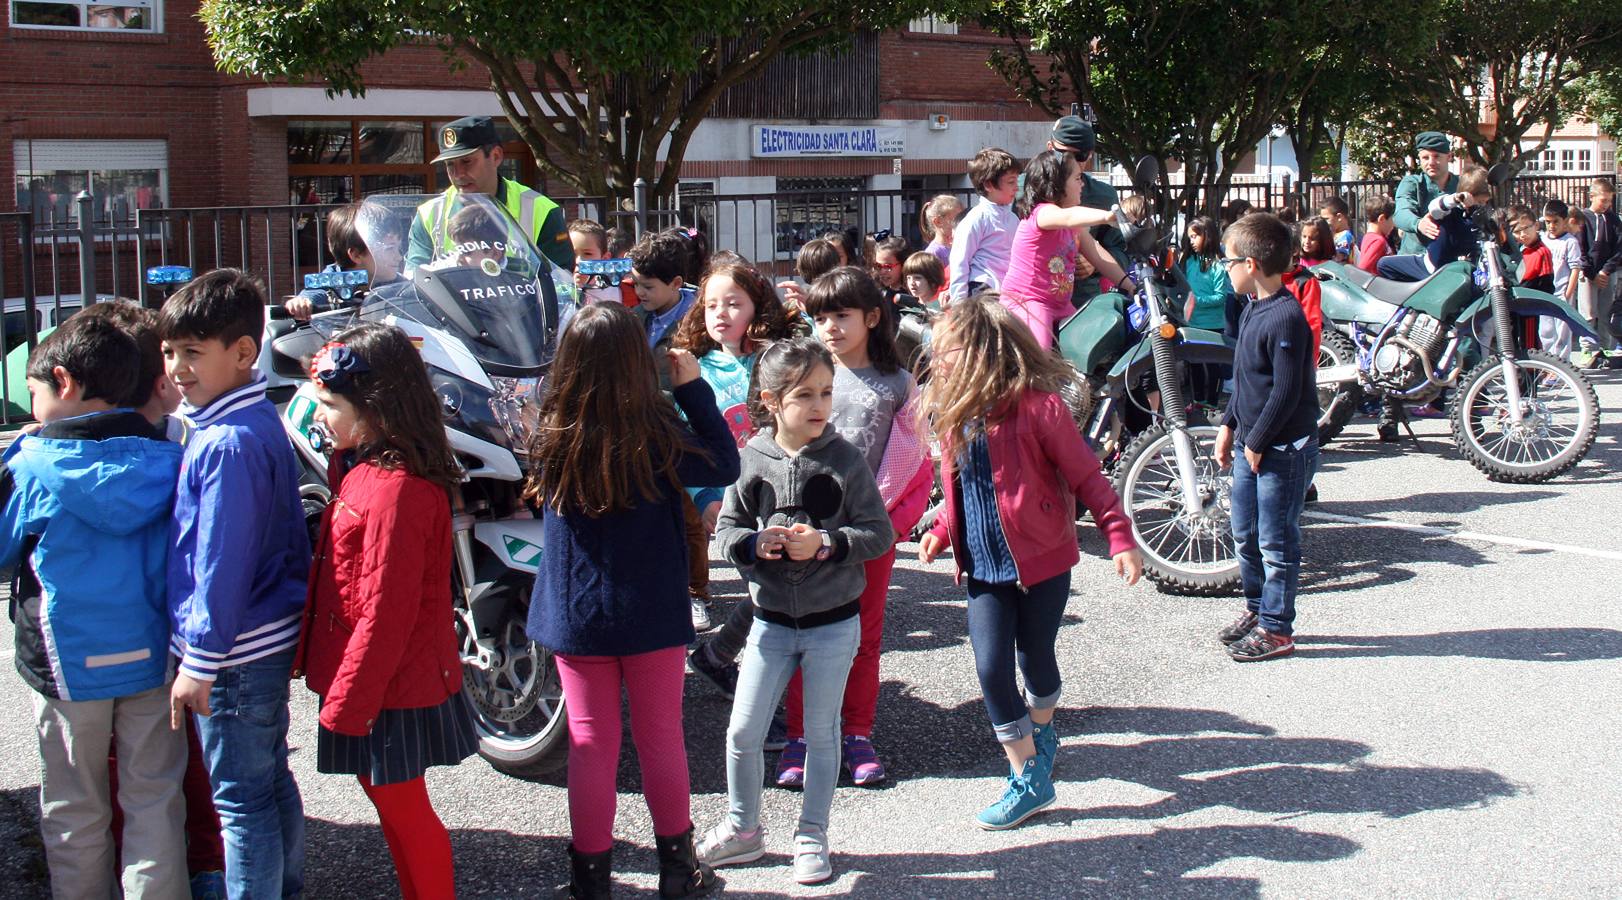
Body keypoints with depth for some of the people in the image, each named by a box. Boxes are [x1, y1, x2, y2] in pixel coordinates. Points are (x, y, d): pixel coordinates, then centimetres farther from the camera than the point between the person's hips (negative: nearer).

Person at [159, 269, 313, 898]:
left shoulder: (226, 444, -21)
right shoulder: (263, 423, 9)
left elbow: (221, 563, -22)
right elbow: (292, 534, 15)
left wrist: (199, 661, -17)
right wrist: (296, 614, 21)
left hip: (237, 653, -10)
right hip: (274, 638, 10)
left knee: (240, 798, 0)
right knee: (271, 781, 20)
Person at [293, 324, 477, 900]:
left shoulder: (395, 489, -26)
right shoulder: (366, 469, 6)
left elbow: (386, 610, -25)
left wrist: (347, 702, -21)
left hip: (392, 688, -10)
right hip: (376, 679, 10)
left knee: (401, 806, 4)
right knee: (386, 793, 22)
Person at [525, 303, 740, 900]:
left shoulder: (551, 435, -11)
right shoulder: (657, 436, -19)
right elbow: (724, 467, -6)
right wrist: (694, 389, -3)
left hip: (575, 613, 2)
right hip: (651, 611, -2)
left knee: (590, 745, 11)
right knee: (660, 739, 13)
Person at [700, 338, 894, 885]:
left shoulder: (845, 460, -10)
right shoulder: (752, 459, -6)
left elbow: (880, 532, -9)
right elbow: (726, 529, 0)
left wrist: (825, 543, -22)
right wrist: (754, 544, -20)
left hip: (833, 622, -2)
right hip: (771, 621, 2)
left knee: (821, 734, 11)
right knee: (743, 732, 6)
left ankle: (812, 837, 27)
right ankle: (742, 828, 28)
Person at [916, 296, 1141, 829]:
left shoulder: (1038, 408, -18)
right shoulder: (952, 413, 2)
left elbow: (1086, 477, -12)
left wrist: (1120, 538, -14)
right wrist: (941, 532, 5)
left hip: (1042, 562, -5)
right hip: (985, 567, 5)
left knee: (1034, 658, 12)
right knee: (991, 668, -3)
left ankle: (1041, 734, 42)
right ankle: (1028, 777, 10)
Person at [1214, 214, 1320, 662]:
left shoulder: (1286, 318, -21)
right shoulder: (1253, 310, 9)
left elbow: (1286, 391, -23)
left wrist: (1257, 442, -17)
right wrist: (1230, 426, 16)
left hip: (1283, 451, -9)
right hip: (1251, 444, 9)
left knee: (1276, 543, 1)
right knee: (1245, 535, 19)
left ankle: (1276, 629, 10)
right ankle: (1257, 608, 34)